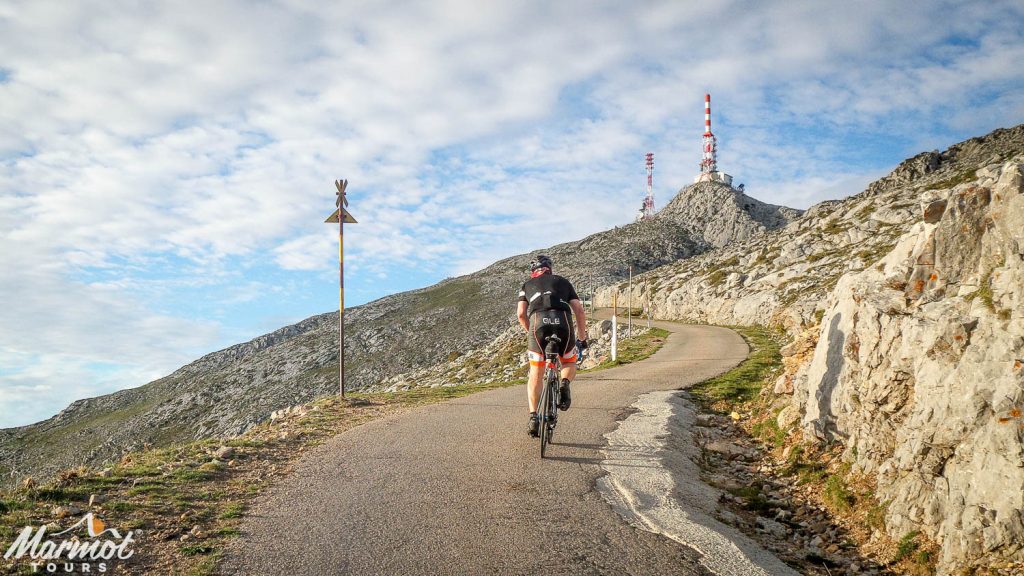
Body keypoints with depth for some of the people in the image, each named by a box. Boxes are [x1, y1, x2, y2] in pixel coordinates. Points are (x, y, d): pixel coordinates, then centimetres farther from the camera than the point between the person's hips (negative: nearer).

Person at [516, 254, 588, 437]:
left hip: (538, 322, 0)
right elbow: (580, 311, 18)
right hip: (563, 322, 0)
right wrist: (582, 338, 26)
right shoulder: (563, 282, 29)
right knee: (570, 363, 25)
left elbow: (521, 314, 14)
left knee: (535, 374, 13)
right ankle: (564, 383, -7)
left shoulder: (527, 285, 28)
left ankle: (533, 417, 4)